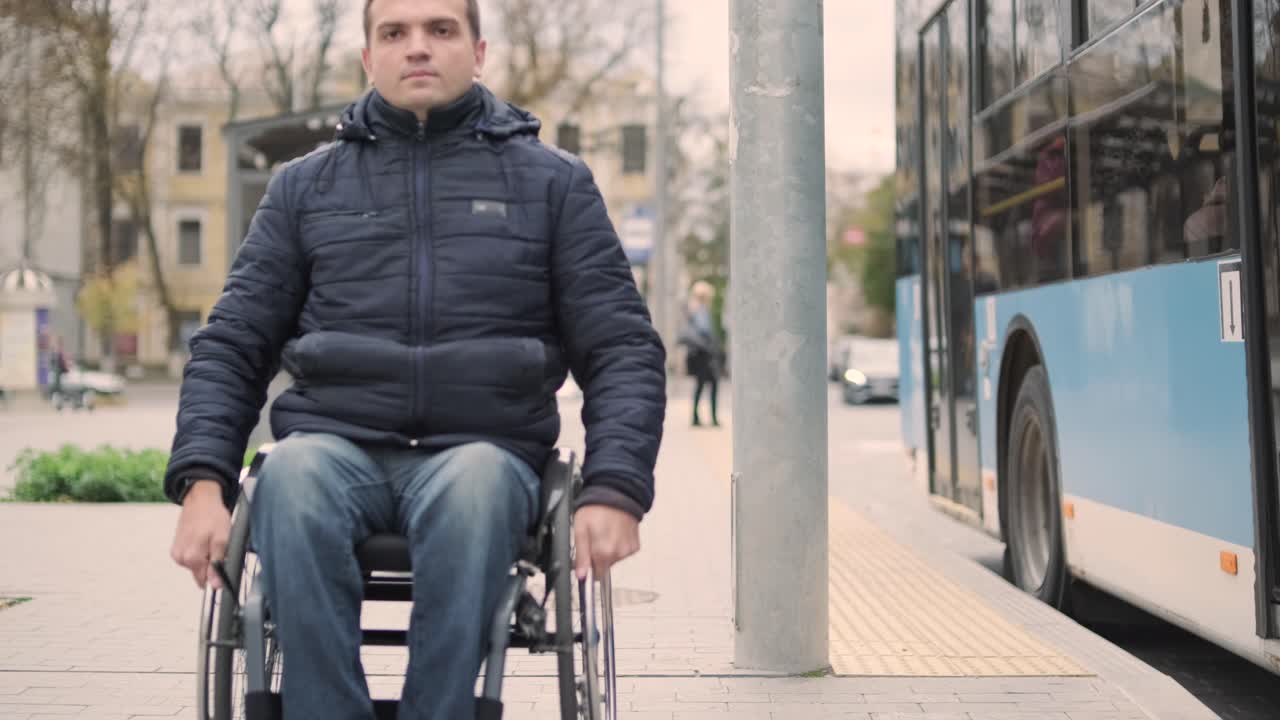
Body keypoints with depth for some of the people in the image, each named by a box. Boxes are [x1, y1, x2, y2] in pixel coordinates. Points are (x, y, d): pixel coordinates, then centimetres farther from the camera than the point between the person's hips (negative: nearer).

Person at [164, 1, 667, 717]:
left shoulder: (554, 182, 13)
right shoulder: (306, 185, 17)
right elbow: (231, 344, 14)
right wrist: (203, 482, -4)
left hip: (485, 450, -1)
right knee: (293, 474, -34)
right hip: (338, 441, 1)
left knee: (473, 485, -36)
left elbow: (623, 348, 8)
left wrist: (616, 491, -9)